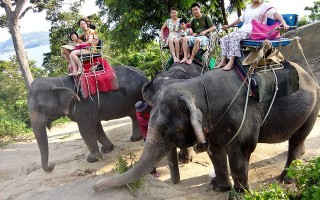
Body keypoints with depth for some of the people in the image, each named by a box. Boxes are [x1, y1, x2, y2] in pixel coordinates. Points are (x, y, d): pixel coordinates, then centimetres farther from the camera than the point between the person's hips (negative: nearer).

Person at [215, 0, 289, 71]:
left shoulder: (264, 6, 1)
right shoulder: (248, 7, 23)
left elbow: (275, 13, -14)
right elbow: (241, 18, 34)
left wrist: (283, 22, -33)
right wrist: (229, 26, 36)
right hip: (243, 30, 8)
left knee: (234, 37, -33)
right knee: (225, 39, -9)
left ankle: (231, 63, -35)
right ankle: (223, 61, -8)